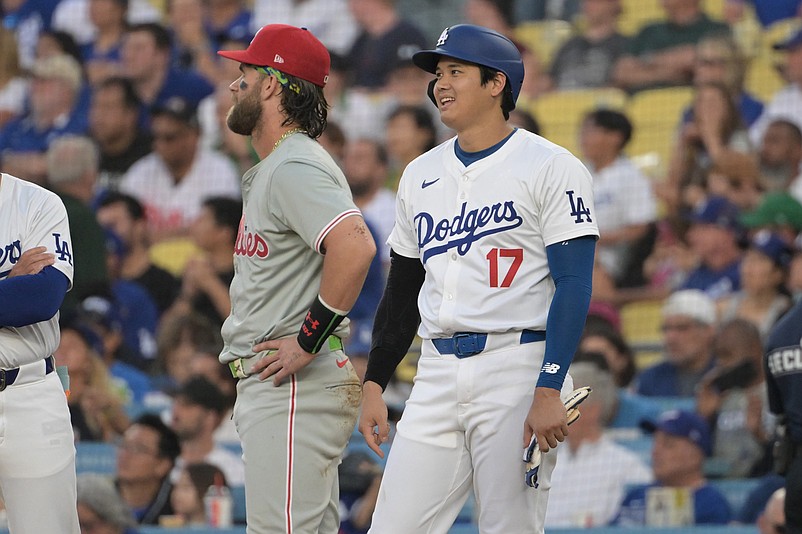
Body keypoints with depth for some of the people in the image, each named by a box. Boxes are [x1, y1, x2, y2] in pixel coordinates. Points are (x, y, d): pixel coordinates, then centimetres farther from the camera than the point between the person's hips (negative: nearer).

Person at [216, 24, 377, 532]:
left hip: (297, 387, -11)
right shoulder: (271, 170, 21)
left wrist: (308, 342, -22)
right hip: (273, 388, 11)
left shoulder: (295, 167, -14)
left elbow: (355, 246, -29)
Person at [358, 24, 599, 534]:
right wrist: (375, 382, 15)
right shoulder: (421, 175, 16)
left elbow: (573, 286, -10)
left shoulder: (550, 167, -4)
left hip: (517, 366, -6)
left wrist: (549, 390, -19)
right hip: (438, 373, 6)